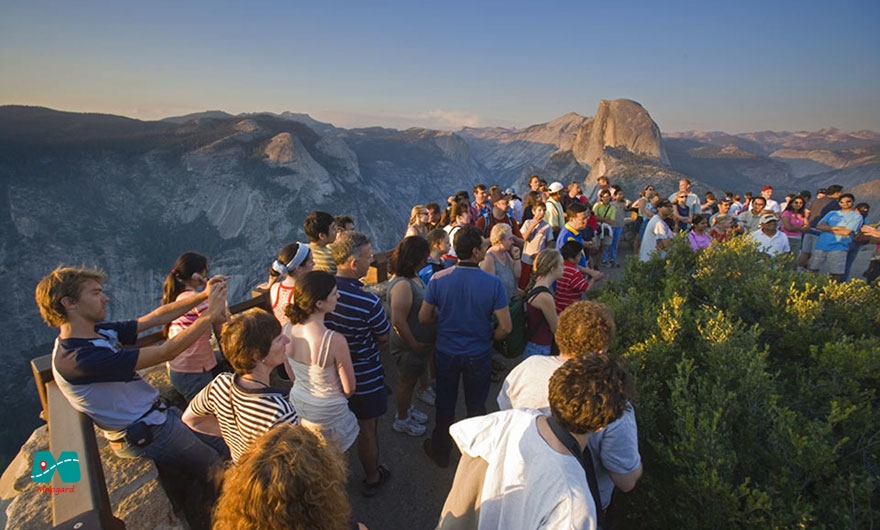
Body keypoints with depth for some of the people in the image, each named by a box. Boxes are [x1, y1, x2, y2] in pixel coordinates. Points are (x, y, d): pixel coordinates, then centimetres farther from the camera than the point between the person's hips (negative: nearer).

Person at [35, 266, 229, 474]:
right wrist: (211, 314, -25)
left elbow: (157, 317, 2)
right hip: (150, 436, -9)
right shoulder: (80, 358, -28)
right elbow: (165, 353, -29)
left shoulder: (101, 332, -1)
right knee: (221, 470, 2)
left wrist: (204, 295, -10)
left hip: (157, 414, 9)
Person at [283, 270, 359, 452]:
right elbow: (349, 389, -18)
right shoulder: (335, 341, -33)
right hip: (327, 414, -5)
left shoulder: (287, 329, -16)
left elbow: (291, 374, 2)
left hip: (297, 402, 6)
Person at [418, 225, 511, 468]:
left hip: (446, 354, 1)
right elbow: (505, 327, -18)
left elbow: (423, 318, -8)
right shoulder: (493, 283, -22)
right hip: (479, 355, -1)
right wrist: (489, 337, 2)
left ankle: (441, 451, 42)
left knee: (445, 404, 22)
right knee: (476, 405, 22)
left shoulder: (438, 279, -18)